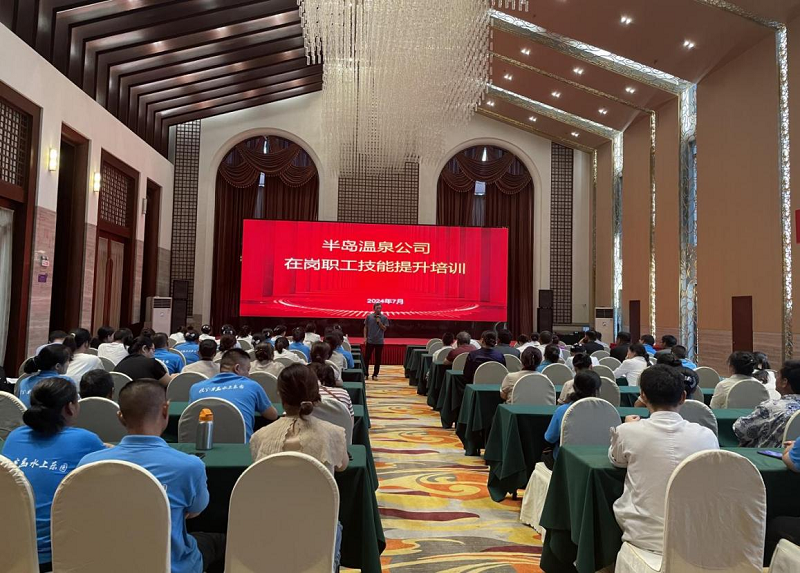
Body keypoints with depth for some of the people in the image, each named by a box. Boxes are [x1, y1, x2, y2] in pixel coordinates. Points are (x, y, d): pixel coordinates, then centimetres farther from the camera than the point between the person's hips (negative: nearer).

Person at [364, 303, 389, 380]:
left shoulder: (384, 318, 0)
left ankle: (375, 374, 13)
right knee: (367, 357, 1)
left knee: (378, 359, 4)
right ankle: (365, 374, 11)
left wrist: (379, 322, -14)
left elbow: (384, 329, -2)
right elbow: (365, 327, 8)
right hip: (370, 341, 0)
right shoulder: (369, 316, 1)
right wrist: (365, 337, 1)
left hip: (379, 341, 0)